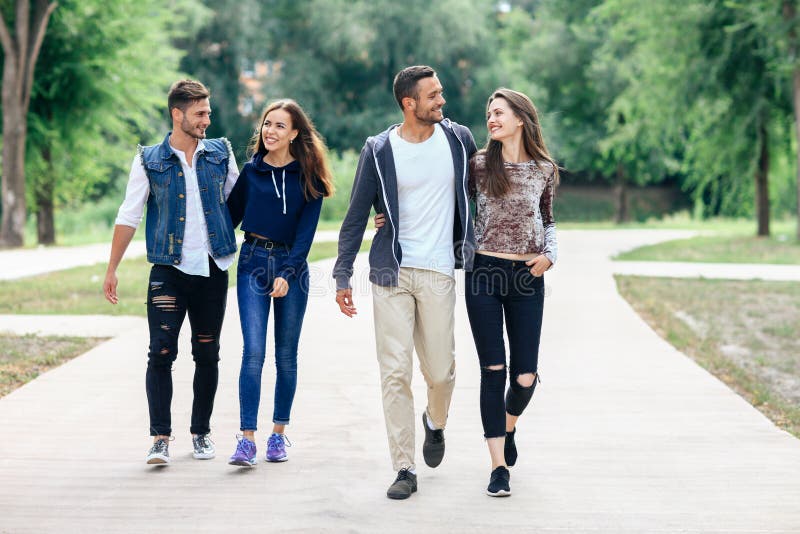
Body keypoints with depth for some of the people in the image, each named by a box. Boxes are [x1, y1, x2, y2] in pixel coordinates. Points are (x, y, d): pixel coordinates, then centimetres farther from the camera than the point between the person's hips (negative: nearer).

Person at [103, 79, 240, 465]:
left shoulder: (221, 153, 8)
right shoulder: (149, 161, 1)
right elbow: (128, 216, 3)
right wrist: (112, 269, 0)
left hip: (213, 269, 2)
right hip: (169, 270, -2)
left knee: (207, 355, 8)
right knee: (161, 353, -9)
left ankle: (201, 433, 19)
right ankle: (160, 437, -5)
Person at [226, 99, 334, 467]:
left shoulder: (307, 175, 0)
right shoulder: (251, 170, 5)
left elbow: (306, 230, -4)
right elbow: (232, 214, 13)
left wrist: (287, 273, -13)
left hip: (292, 265, 0)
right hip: (253, 261, 0)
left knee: (286, 354, 6)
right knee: (254, 351, -11)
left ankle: (279, 434, 16)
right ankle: (247, 439, -14)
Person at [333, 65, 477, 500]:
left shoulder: (458, 140, 3)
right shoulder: (379, 151, -2)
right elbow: (356, 216, 4)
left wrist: (476, 244, 18)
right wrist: (342, 276, 1)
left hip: (438, 272, 1)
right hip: (390, 273, -1)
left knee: (441, 371, 3)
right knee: (395, 373, -4)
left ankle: (435, 422, 37)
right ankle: (404, 469, 4)